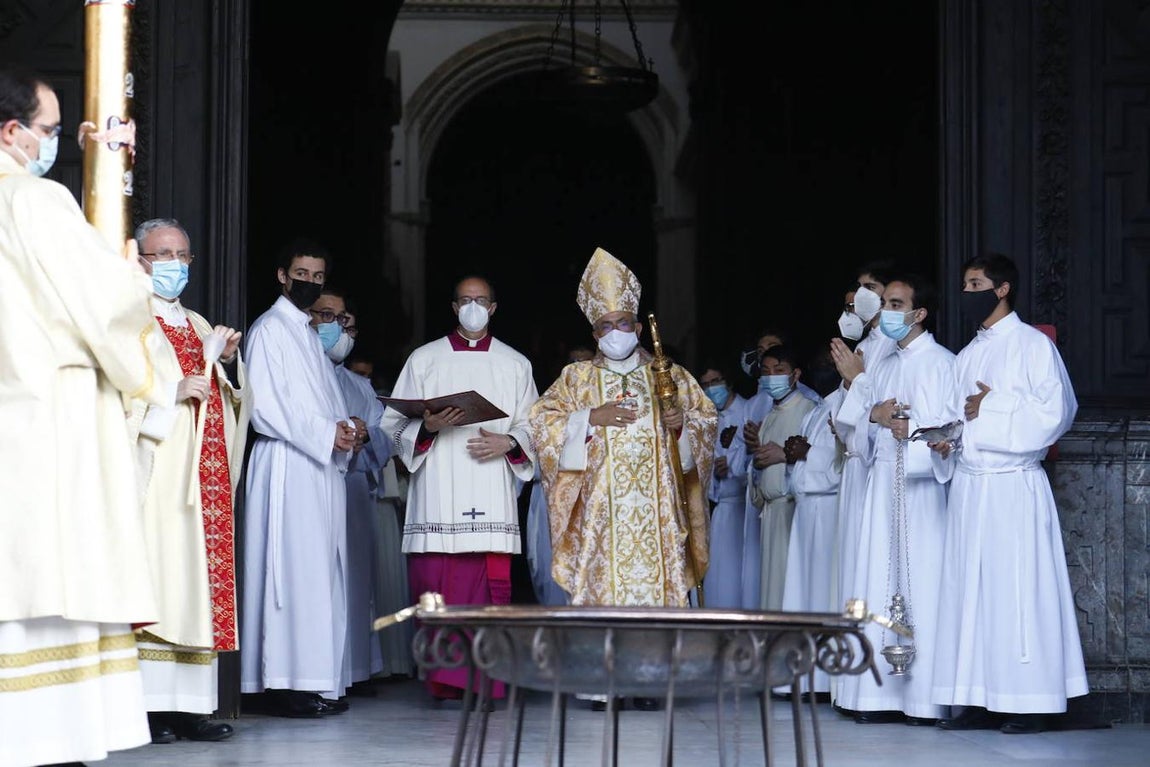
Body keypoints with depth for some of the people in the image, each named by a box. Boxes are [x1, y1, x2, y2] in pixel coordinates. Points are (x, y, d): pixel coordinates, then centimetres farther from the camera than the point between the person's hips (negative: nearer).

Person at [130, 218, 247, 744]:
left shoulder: (198, 326, 24)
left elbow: (226, 398, 25)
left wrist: (227, 362, 6)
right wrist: (169, 393, -18)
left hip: (203, 476, 7)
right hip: (155, 469, -7)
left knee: (200, 582, 1)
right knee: (153, 579, -14)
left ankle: (189, 704, 1)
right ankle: (145, 706, -15)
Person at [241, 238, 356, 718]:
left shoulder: (310, 333, 22)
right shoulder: (269, 330, -3)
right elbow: (265, 409, -11)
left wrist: (346, 430, 4)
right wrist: (326, 434, -14)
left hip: (323, 467, 9)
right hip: (288, 467, -8)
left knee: (323, 572, 5)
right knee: (294, 568, -12)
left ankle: (318, 681, 7)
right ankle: (287, 683, -13)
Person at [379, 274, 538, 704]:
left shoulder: (515, 364, 16)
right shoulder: (424, 359, 13)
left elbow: (533, 426, 15)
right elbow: (394, 424, 10)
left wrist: (508, 443, -6)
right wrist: (428, 427, -10)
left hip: (491, 495, 1)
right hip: (438, 495, -1)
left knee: (491, 585, -6)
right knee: (438, 585, -7)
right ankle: (446, 681, -2)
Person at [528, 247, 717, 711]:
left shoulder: (672, 377, 14)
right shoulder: (576, 379, 12)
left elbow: (707, 418, 13)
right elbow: (542, 420, 5)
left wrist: (683, 424, -8)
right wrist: (590, 419, -8)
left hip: (656, 504, 1)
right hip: (600, 503, -1)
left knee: (655, 579, -6)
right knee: (601, 582, -8)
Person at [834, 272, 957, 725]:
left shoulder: (942, 364, -1)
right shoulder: (884, 368, 20)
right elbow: (859, 428, 21)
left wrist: (909, 426, -14)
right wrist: (874, 415, 1)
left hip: (922, 484, -7)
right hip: (883, 481, 7)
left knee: (922, 582, -9)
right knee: (881, 581, 2)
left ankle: (925, 695, -7)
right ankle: (884, 693, 3)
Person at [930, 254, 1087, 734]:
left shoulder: (1033, 345, -2)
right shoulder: (968, 356, 19)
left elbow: (1058, 410, -11)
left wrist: (992, 405, -10)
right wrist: (945, 440, 2)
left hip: (1014, 484, -7)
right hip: (968, 483, 7)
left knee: (1019, 588, -7)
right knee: (970, 588, 4)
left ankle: (1031, 703, -3)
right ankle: (982, 699, 8)